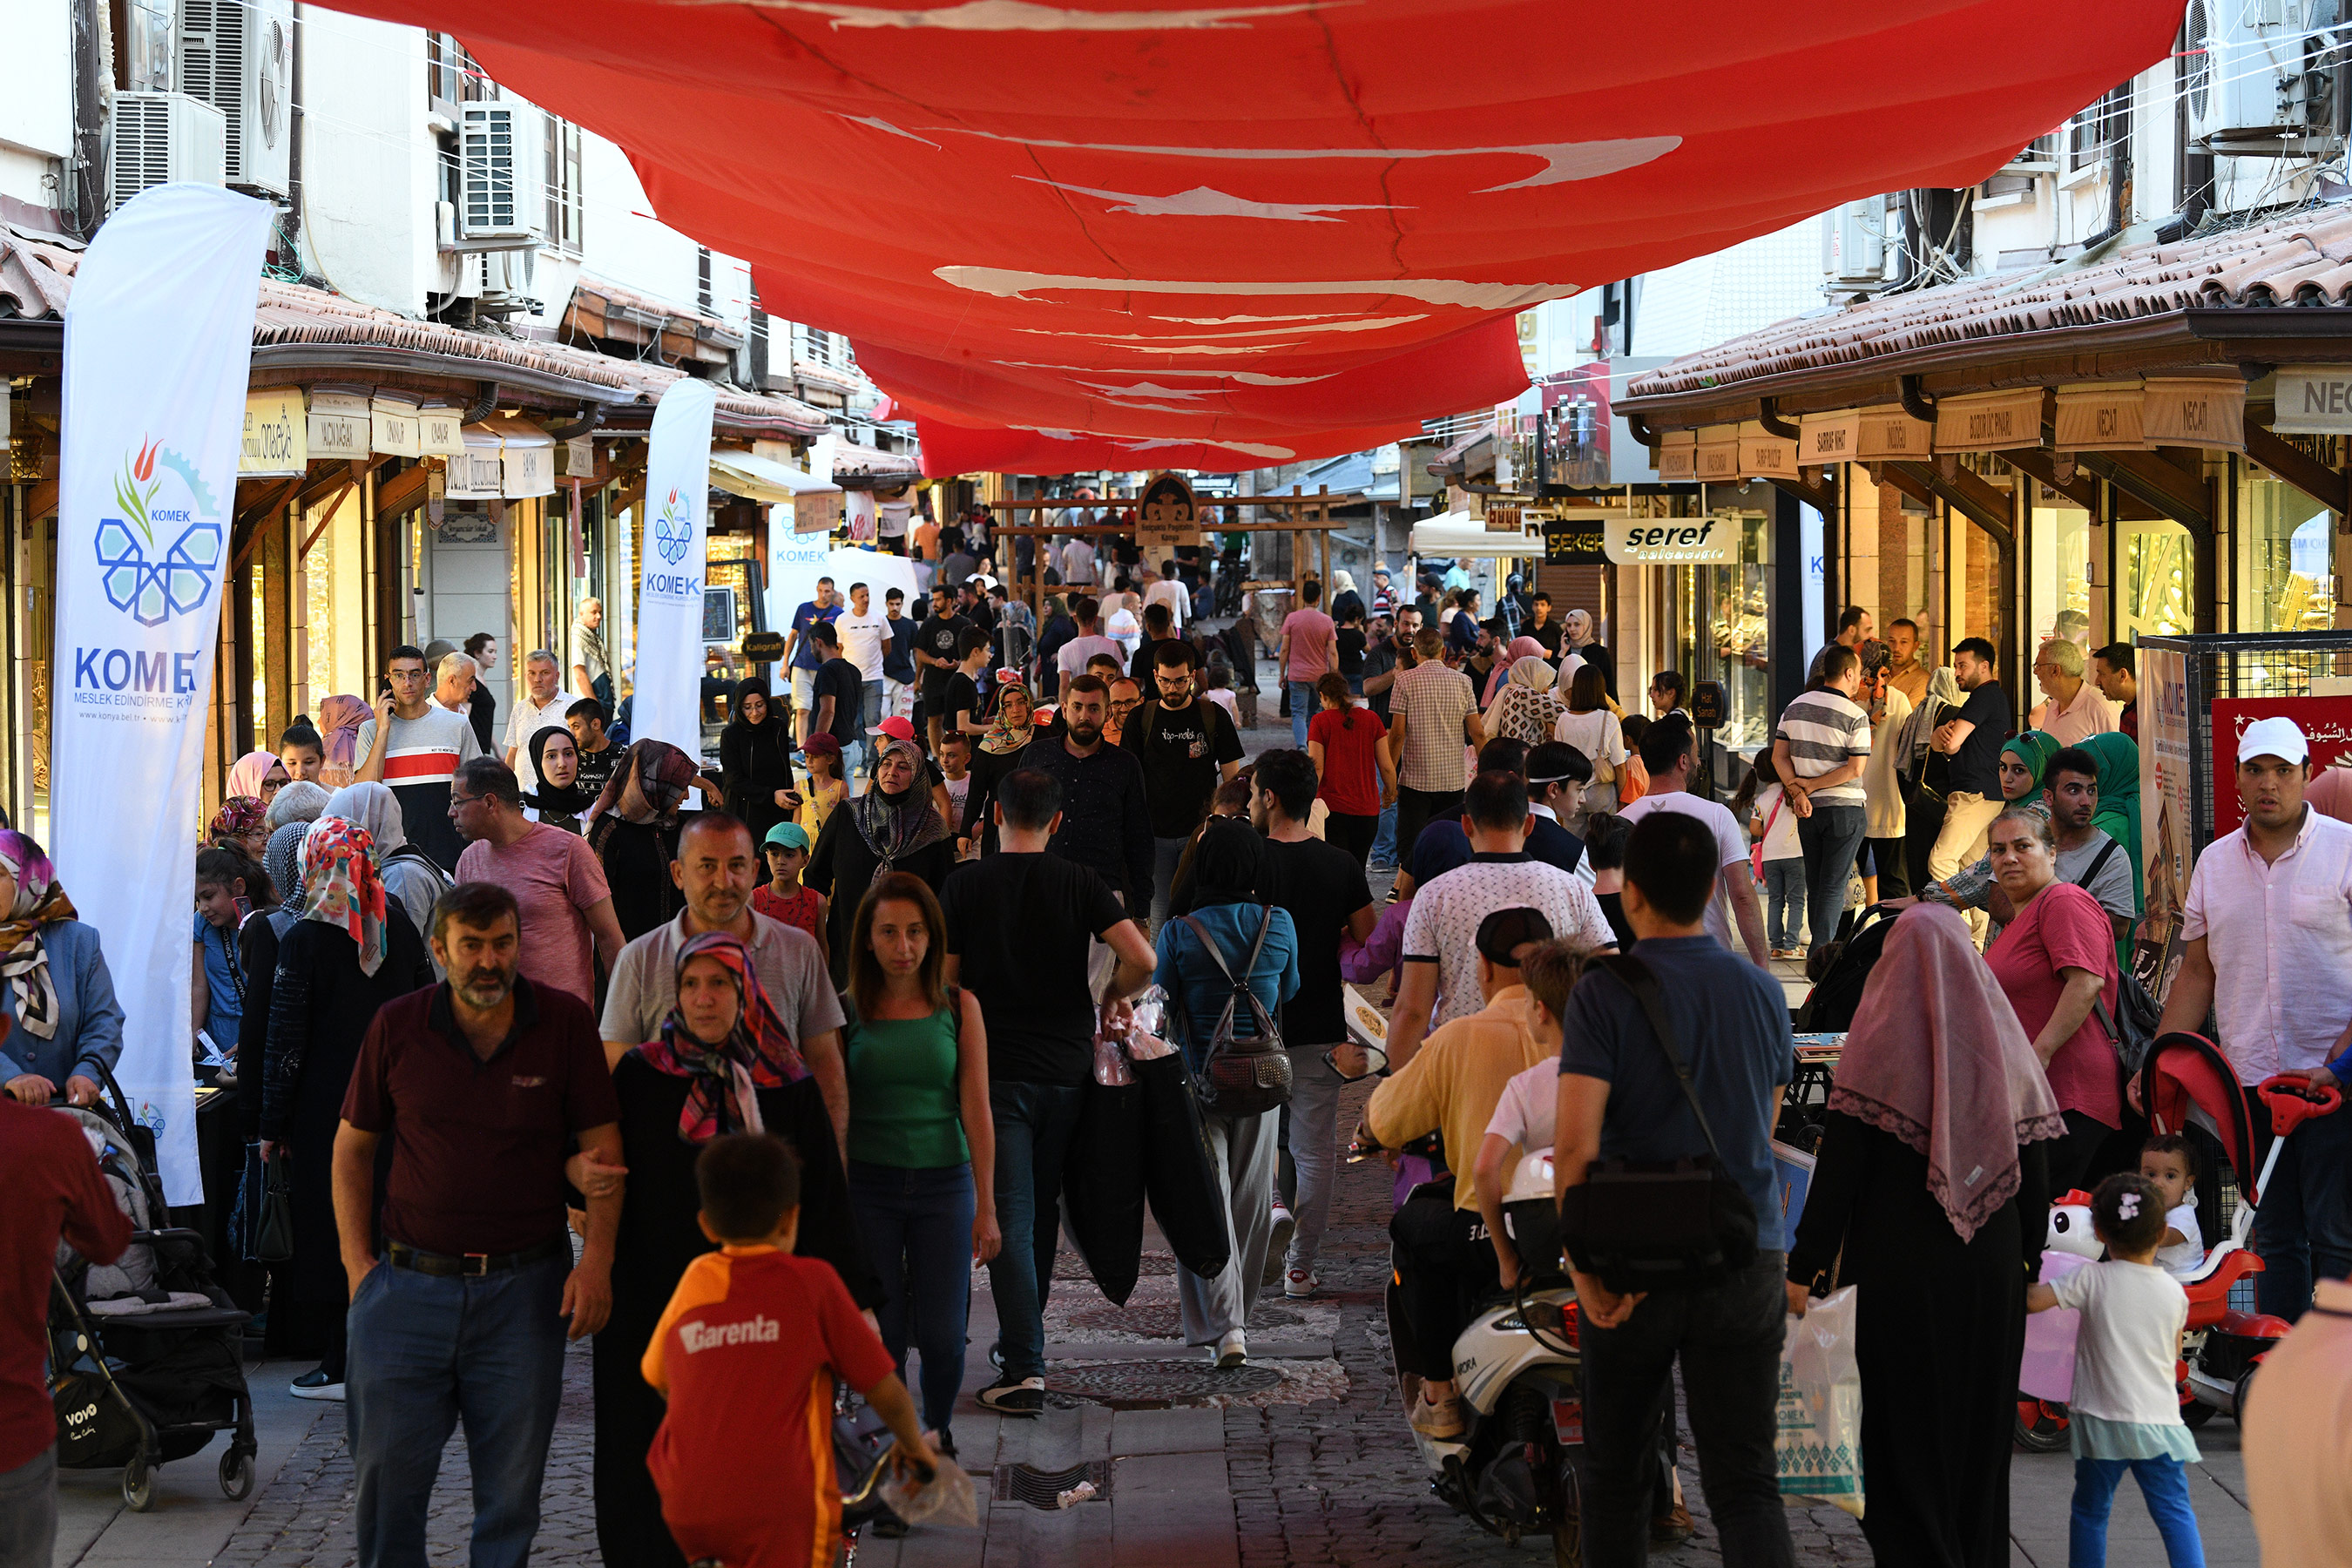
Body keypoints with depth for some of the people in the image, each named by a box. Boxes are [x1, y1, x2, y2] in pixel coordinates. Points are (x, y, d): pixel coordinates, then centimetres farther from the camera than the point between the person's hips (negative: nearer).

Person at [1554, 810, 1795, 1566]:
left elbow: (1575, 1143, -18)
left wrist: (1585, 1266, -11)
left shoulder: (1604, 995, -11)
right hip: (1745, 1263, 3)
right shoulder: (1762, 993, 2)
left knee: (1618, 1474, 14)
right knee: (1746, 1480, 2)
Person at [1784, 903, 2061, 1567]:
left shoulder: (1883, 1040, -8)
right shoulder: (2003, 1039, 3)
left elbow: (1839, 1164, -11)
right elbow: (2035, 1168, 6)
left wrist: (1803, 1268, -7)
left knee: (1904, 1427, 3)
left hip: (1900, 1269, -4)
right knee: (1980, 1423, 14)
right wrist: (2028, 1263, 14)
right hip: (1992, 1270, 4)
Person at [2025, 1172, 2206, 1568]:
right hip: (2160, 1417, 2)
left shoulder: (2091, 1280, -7)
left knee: (2090, 1510, 12)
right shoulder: (2174, 1292, 4)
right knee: (2175, 1512, 6)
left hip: (2103, 1420, -2)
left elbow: (2031, 1301, -13)